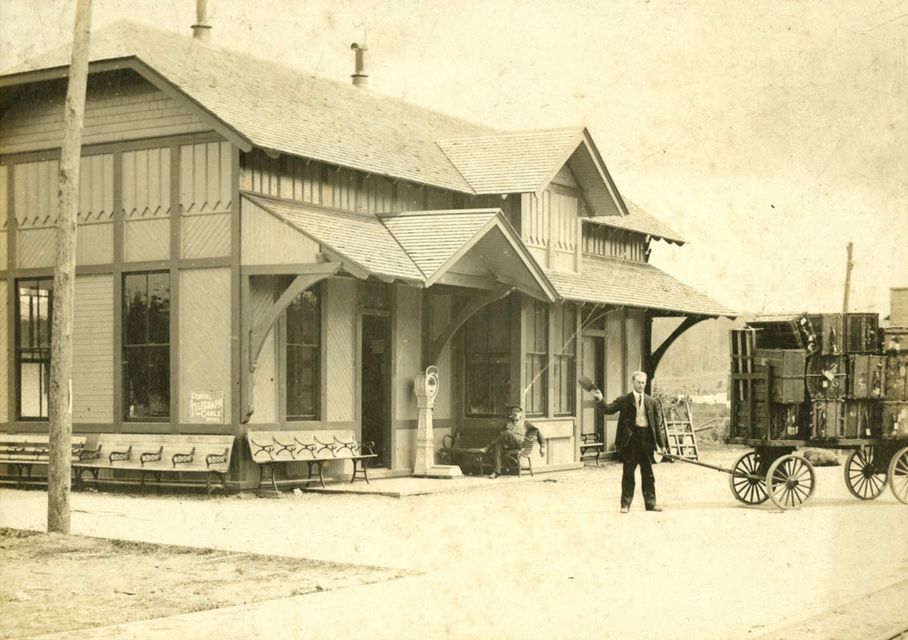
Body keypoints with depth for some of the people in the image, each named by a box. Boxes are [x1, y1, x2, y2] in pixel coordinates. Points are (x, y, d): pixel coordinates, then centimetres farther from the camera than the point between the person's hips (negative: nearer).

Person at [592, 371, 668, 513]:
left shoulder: (651, 402, 8)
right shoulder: (624, 400, 2)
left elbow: (657, 424, 9)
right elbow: (609, 409, -10)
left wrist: (662, 444, 6)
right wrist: (600, 400, -29)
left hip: (646, 438, 2)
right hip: (630, 439, -2)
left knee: (648, 473, 8)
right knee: (628, 473, 4)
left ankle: (650, 503, 16)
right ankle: (625, 504, 10)